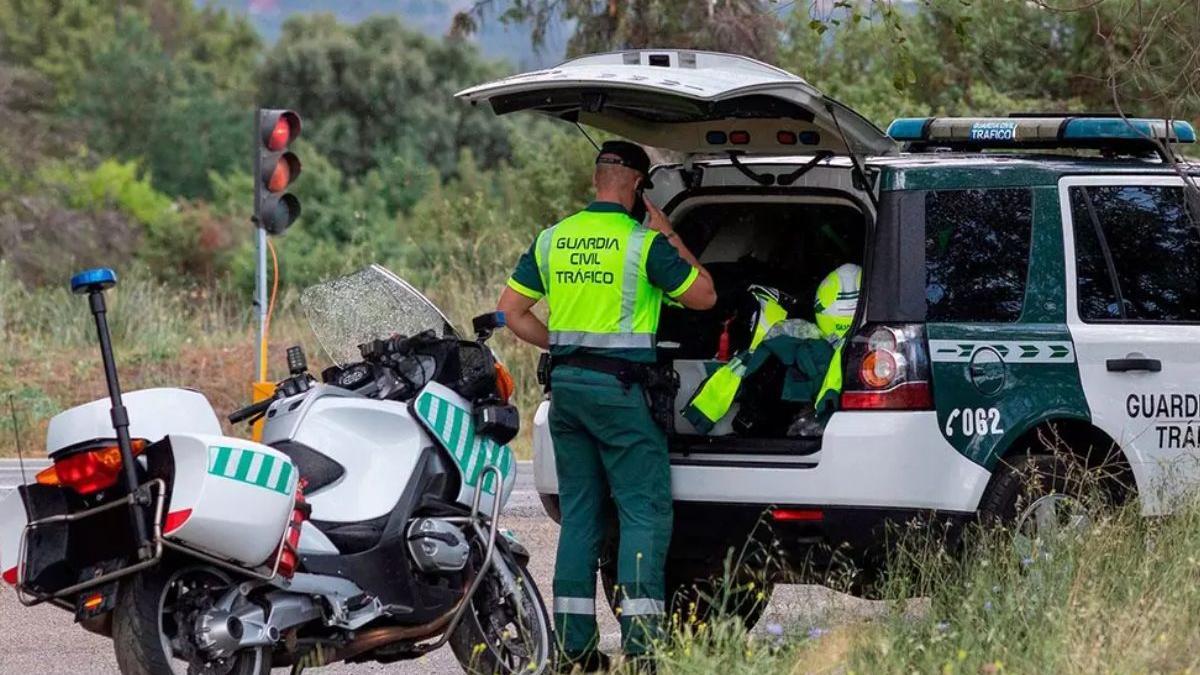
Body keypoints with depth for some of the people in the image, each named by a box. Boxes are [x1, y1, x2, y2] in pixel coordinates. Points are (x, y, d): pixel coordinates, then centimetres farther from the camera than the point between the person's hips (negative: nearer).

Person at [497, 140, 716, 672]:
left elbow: (511, 310, 9)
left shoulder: (551, 240, 7)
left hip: (566, 384, 6)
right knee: (645, 512, -3)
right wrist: (670, 238, 6)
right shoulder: (645, 243, -10)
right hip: (620, 387, -6)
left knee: (579, 513, 11)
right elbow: (703, 295, -2)